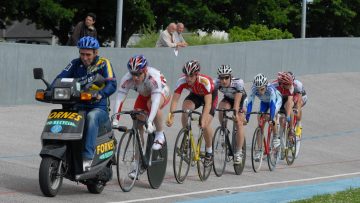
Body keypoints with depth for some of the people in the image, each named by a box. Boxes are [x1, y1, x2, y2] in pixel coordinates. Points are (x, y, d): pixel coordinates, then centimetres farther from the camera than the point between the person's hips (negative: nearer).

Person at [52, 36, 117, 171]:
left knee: (91, 117, -38)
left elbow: (112, 84, -16)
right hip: (78, 107, 4)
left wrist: (100, 94, -37)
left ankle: (87, 157, -44)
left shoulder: (103, 63, -1)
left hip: (99, 108, -4)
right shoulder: (76, 64, 10)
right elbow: (61, 77, -3)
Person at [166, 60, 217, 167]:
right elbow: (175, 100, -34)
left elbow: (208, 103, -44)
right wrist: (171, 116, -50)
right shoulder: (182, 81, -31)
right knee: (185, 108, -29)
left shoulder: (205, 81, -40)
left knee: (205, 124, -19)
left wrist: (203, 120, -57)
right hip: (195, 95, 3)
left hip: (211, 95, -3)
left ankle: (209, 153, 3)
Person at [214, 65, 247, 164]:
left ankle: (239, 152, -13)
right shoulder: (217, 83, -27)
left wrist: (235, 111, -56)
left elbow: (237, 100, -42)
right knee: (221, 108, -32)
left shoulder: (238, 82, -35)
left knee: (239, 123, -19)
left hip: (241, 99, -2)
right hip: (228, 99, 2)